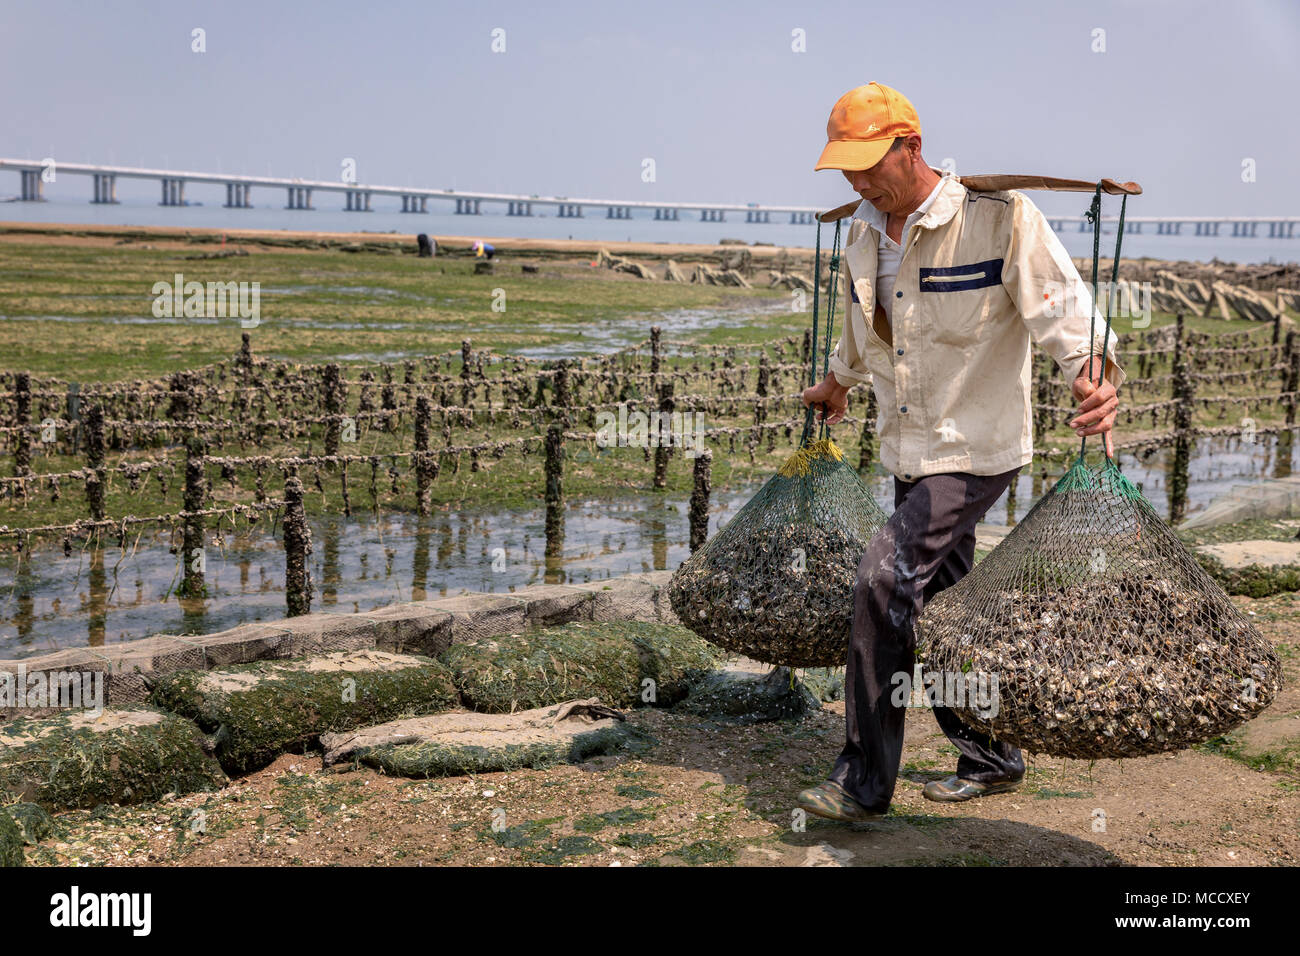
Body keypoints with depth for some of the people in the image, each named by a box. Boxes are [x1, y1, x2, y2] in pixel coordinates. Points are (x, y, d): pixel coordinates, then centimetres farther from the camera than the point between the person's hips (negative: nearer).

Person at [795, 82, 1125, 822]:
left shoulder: (998, 216, -15)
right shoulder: (865, 234, 8)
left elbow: (1062, 303, -22)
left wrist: (1094, 371, -41)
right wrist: (837, 384, 41)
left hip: (976, 449, -8)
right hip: (911, 451, 8)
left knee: (885, 580, -17)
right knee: (939, 607, 12)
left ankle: (865, 781, -7)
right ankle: (991, 760, 30)